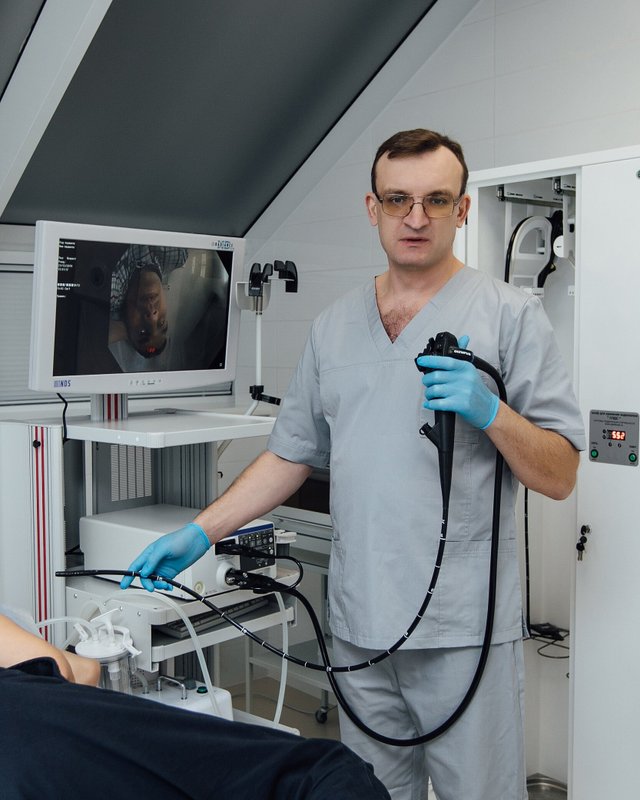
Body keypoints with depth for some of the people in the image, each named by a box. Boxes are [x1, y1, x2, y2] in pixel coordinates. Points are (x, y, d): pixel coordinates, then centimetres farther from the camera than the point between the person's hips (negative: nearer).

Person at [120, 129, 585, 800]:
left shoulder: (509, 315, -3)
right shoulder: (333, 326, 11)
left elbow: (559, 478, -4)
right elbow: (291, 453, 15)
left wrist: (490, 412, -21)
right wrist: (200, 532, 7)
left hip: (465, 631, -4)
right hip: (358, 626, 4)